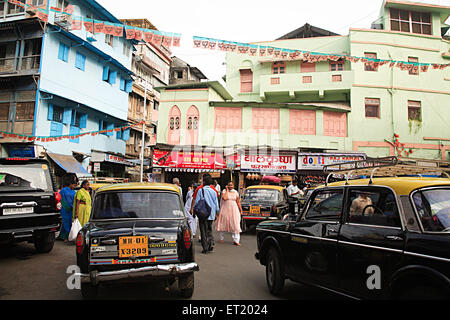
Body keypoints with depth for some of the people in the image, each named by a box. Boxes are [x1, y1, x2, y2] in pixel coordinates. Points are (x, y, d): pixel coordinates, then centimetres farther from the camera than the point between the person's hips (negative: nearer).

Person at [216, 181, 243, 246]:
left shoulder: (235, 192, 8)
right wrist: (227, 190, -11)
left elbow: (238, 202, 11)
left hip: (234, 210, 2)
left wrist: (241, 210, 7)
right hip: (225, 209, -2)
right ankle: (221, 238, 27)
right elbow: (224, 198, -21)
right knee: (223, 224, 8)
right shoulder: (224, 191, -1)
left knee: (235, 225, -7)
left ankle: (236, 240, -6)